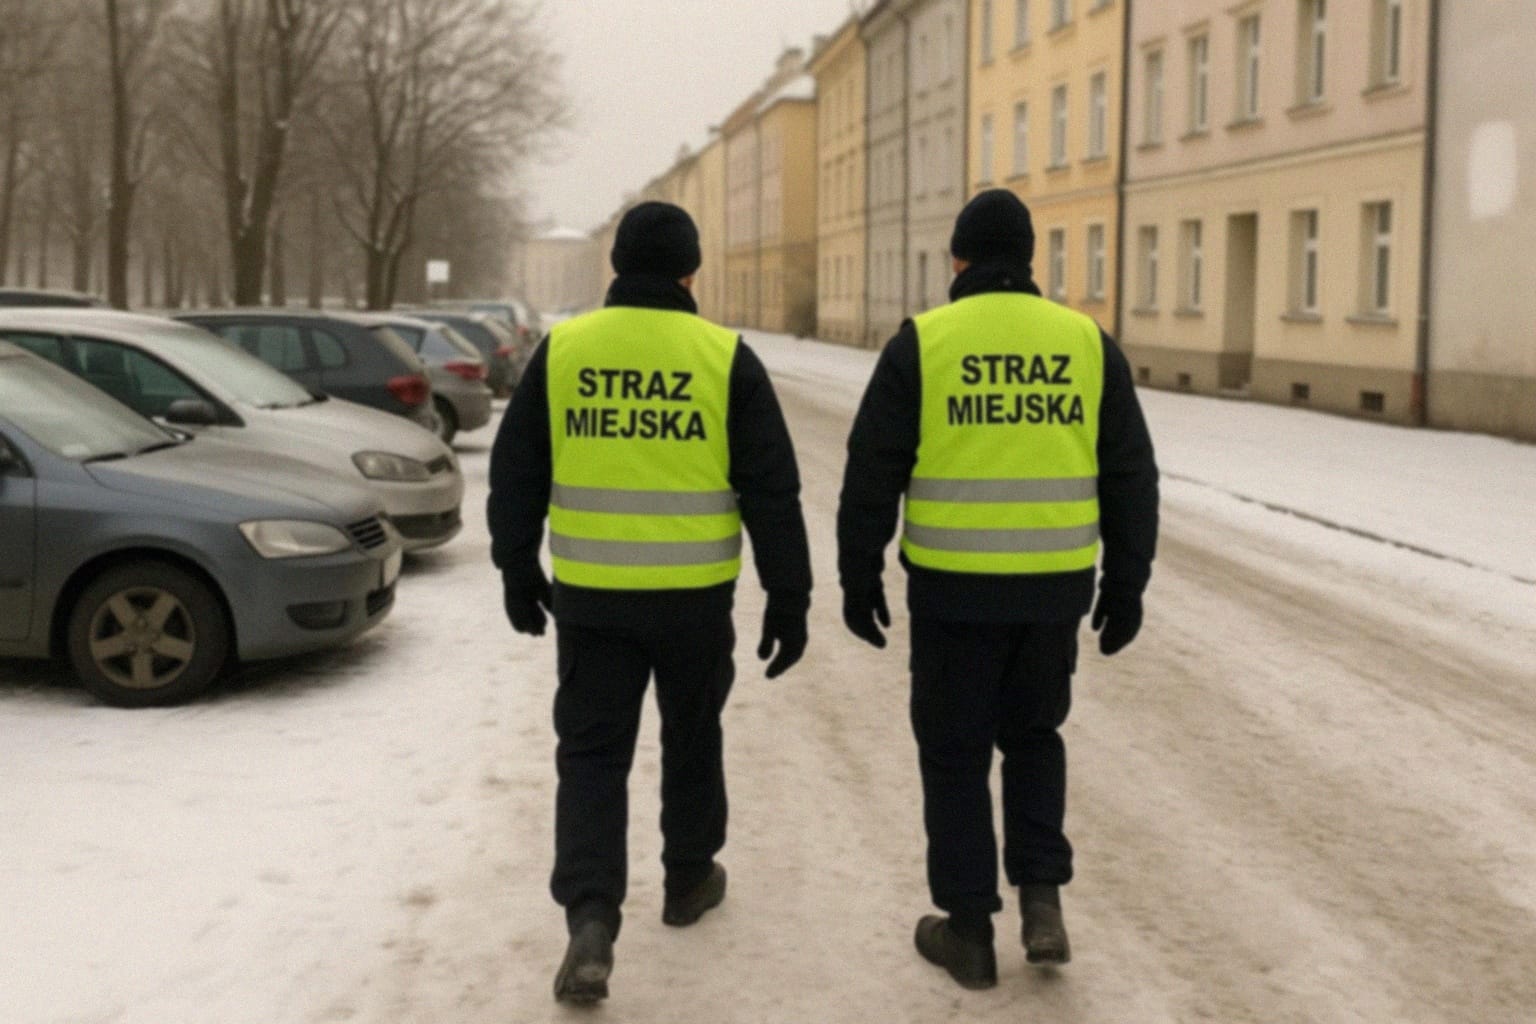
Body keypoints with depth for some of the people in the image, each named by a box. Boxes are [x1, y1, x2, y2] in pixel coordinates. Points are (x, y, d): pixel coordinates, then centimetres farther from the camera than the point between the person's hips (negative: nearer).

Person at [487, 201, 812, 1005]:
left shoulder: (561, 350, 0)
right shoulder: (725, 358, -5)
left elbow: (516, 475, 5)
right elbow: (771, 491, -5)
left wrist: (518, 571, 17)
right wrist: (788, 599, 0)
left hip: (590, 594, 1)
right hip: (694, 596, 0)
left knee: (591, 754, 6)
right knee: (691, 736, 21)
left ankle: (590, 923, -8)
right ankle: (688, 879, 37)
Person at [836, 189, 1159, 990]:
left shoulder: (923, 343, -5)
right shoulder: (1087, 343, 3)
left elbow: (872, 471, -5)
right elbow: (1130, 476, 5)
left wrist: (859, 577, 4)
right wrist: (1127, 585, 12)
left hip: (955, 587, -3)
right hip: (1054, 586, 3)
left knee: (955, 752, 11)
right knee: (1033, 734, 22)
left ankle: (969, 930, 16)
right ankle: (1041, 897, 11)